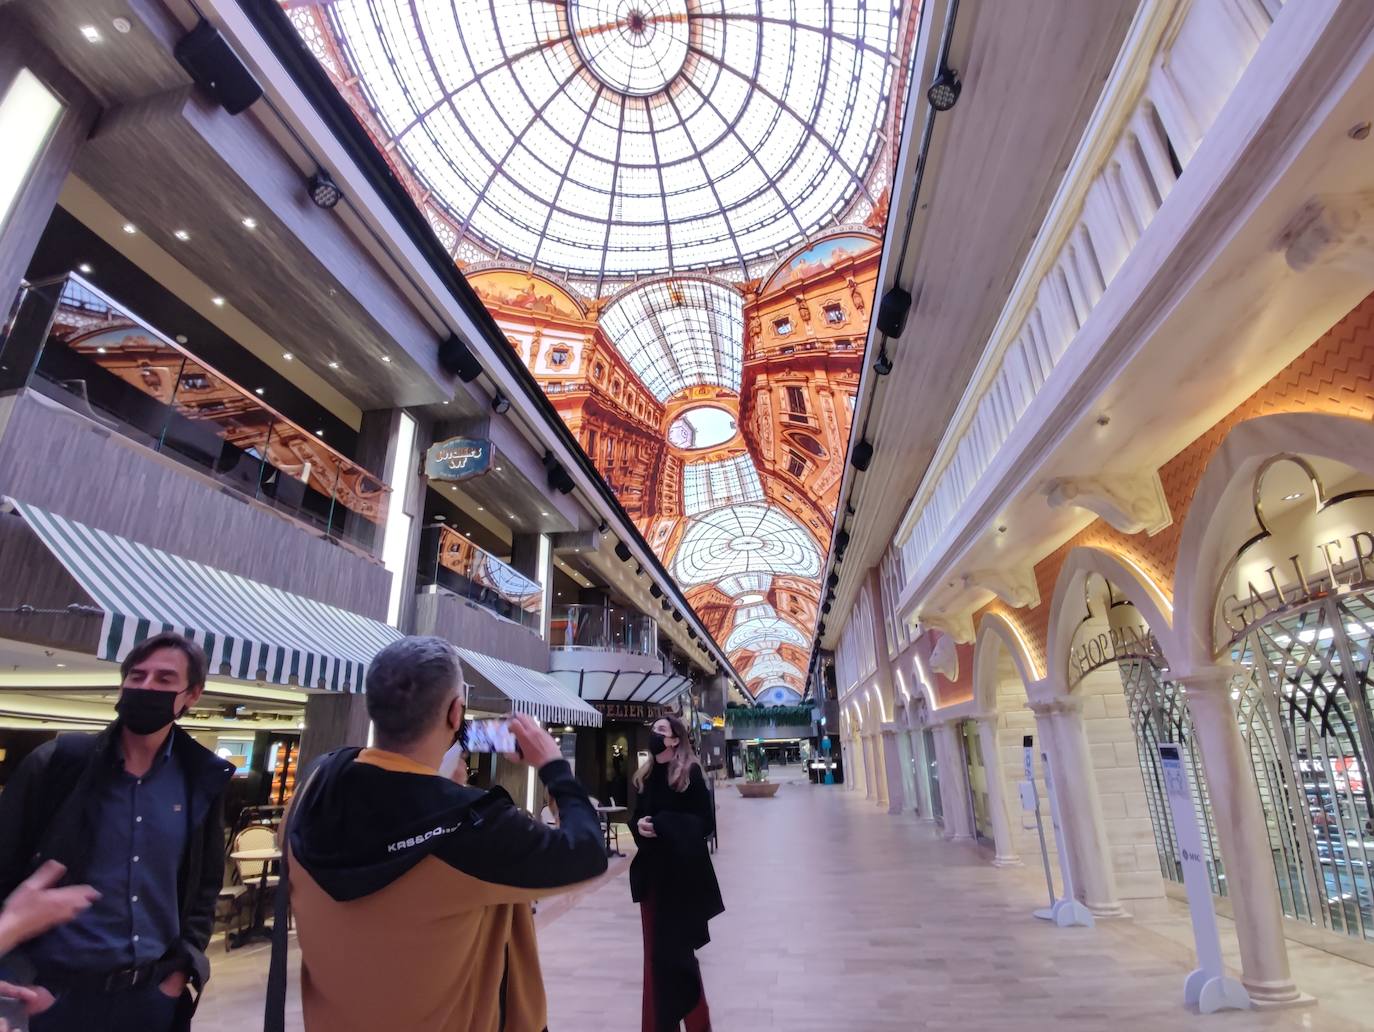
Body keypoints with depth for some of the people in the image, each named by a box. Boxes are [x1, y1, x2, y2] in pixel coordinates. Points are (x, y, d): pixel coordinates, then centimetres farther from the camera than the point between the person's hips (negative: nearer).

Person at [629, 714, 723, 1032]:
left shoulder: (690, 773, -11)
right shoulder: (646, 775, 6)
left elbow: (705, 824, -12)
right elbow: (636, 816, 14)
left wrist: (661, 824, -20)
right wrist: (639, 825, -9)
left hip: (682, 872, -5)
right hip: (652, 871, 5)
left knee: (676, 950, 2)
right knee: (656, 949, 12)